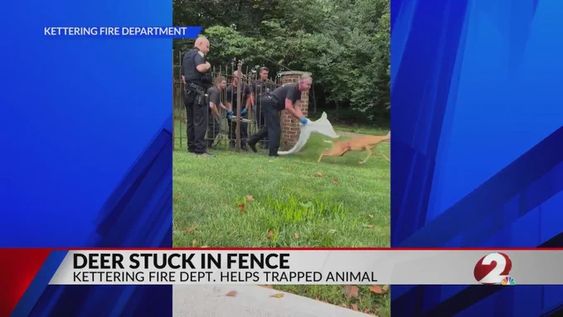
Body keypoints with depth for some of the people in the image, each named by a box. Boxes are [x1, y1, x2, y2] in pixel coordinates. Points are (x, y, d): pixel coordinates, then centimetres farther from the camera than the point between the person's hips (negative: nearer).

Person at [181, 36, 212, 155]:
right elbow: (200, 68, -28)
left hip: (188, 91, 9)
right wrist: (208, 65, -8)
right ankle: (200, 149, -11)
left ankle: (191, 147, 15)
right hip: (197, 91, -9)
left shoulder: (186, 55, 22)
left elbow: (183, 75, 26)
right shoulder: (198, 54, -7)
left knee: (191, 121, 12)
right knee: (200, 121, -9)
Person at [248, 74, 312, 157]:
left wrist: (303, 118, -10)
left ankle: (252, 141, 29)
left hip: (269, 104, 10)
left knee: (270, 126, 20)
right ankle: (273, 152, -3)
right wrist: (300, 118, -24)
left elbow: (297, 108, 5)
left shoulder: (298, 92, 9)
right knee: (275, 128, -8)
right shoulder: (292, 88, -21)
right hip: (269, 102, -10)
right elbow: (288, 107, -27)